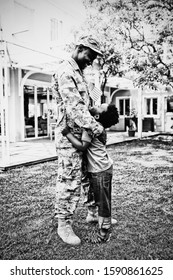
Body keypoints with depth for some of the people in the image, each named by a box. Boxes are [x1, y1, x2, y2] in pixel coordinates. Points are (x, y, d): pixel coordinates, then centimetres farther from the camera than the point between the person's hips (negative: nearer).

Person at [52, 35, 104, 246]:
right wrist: (93, 125, -24)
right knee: (69, 181, -3)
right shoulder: (65, 72, -12)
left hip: (82, 133, 10)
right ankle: (64, 225, 11)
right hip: (69, 134, -10)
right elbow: (73, 106, -22)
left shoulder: (78, 73, 20)